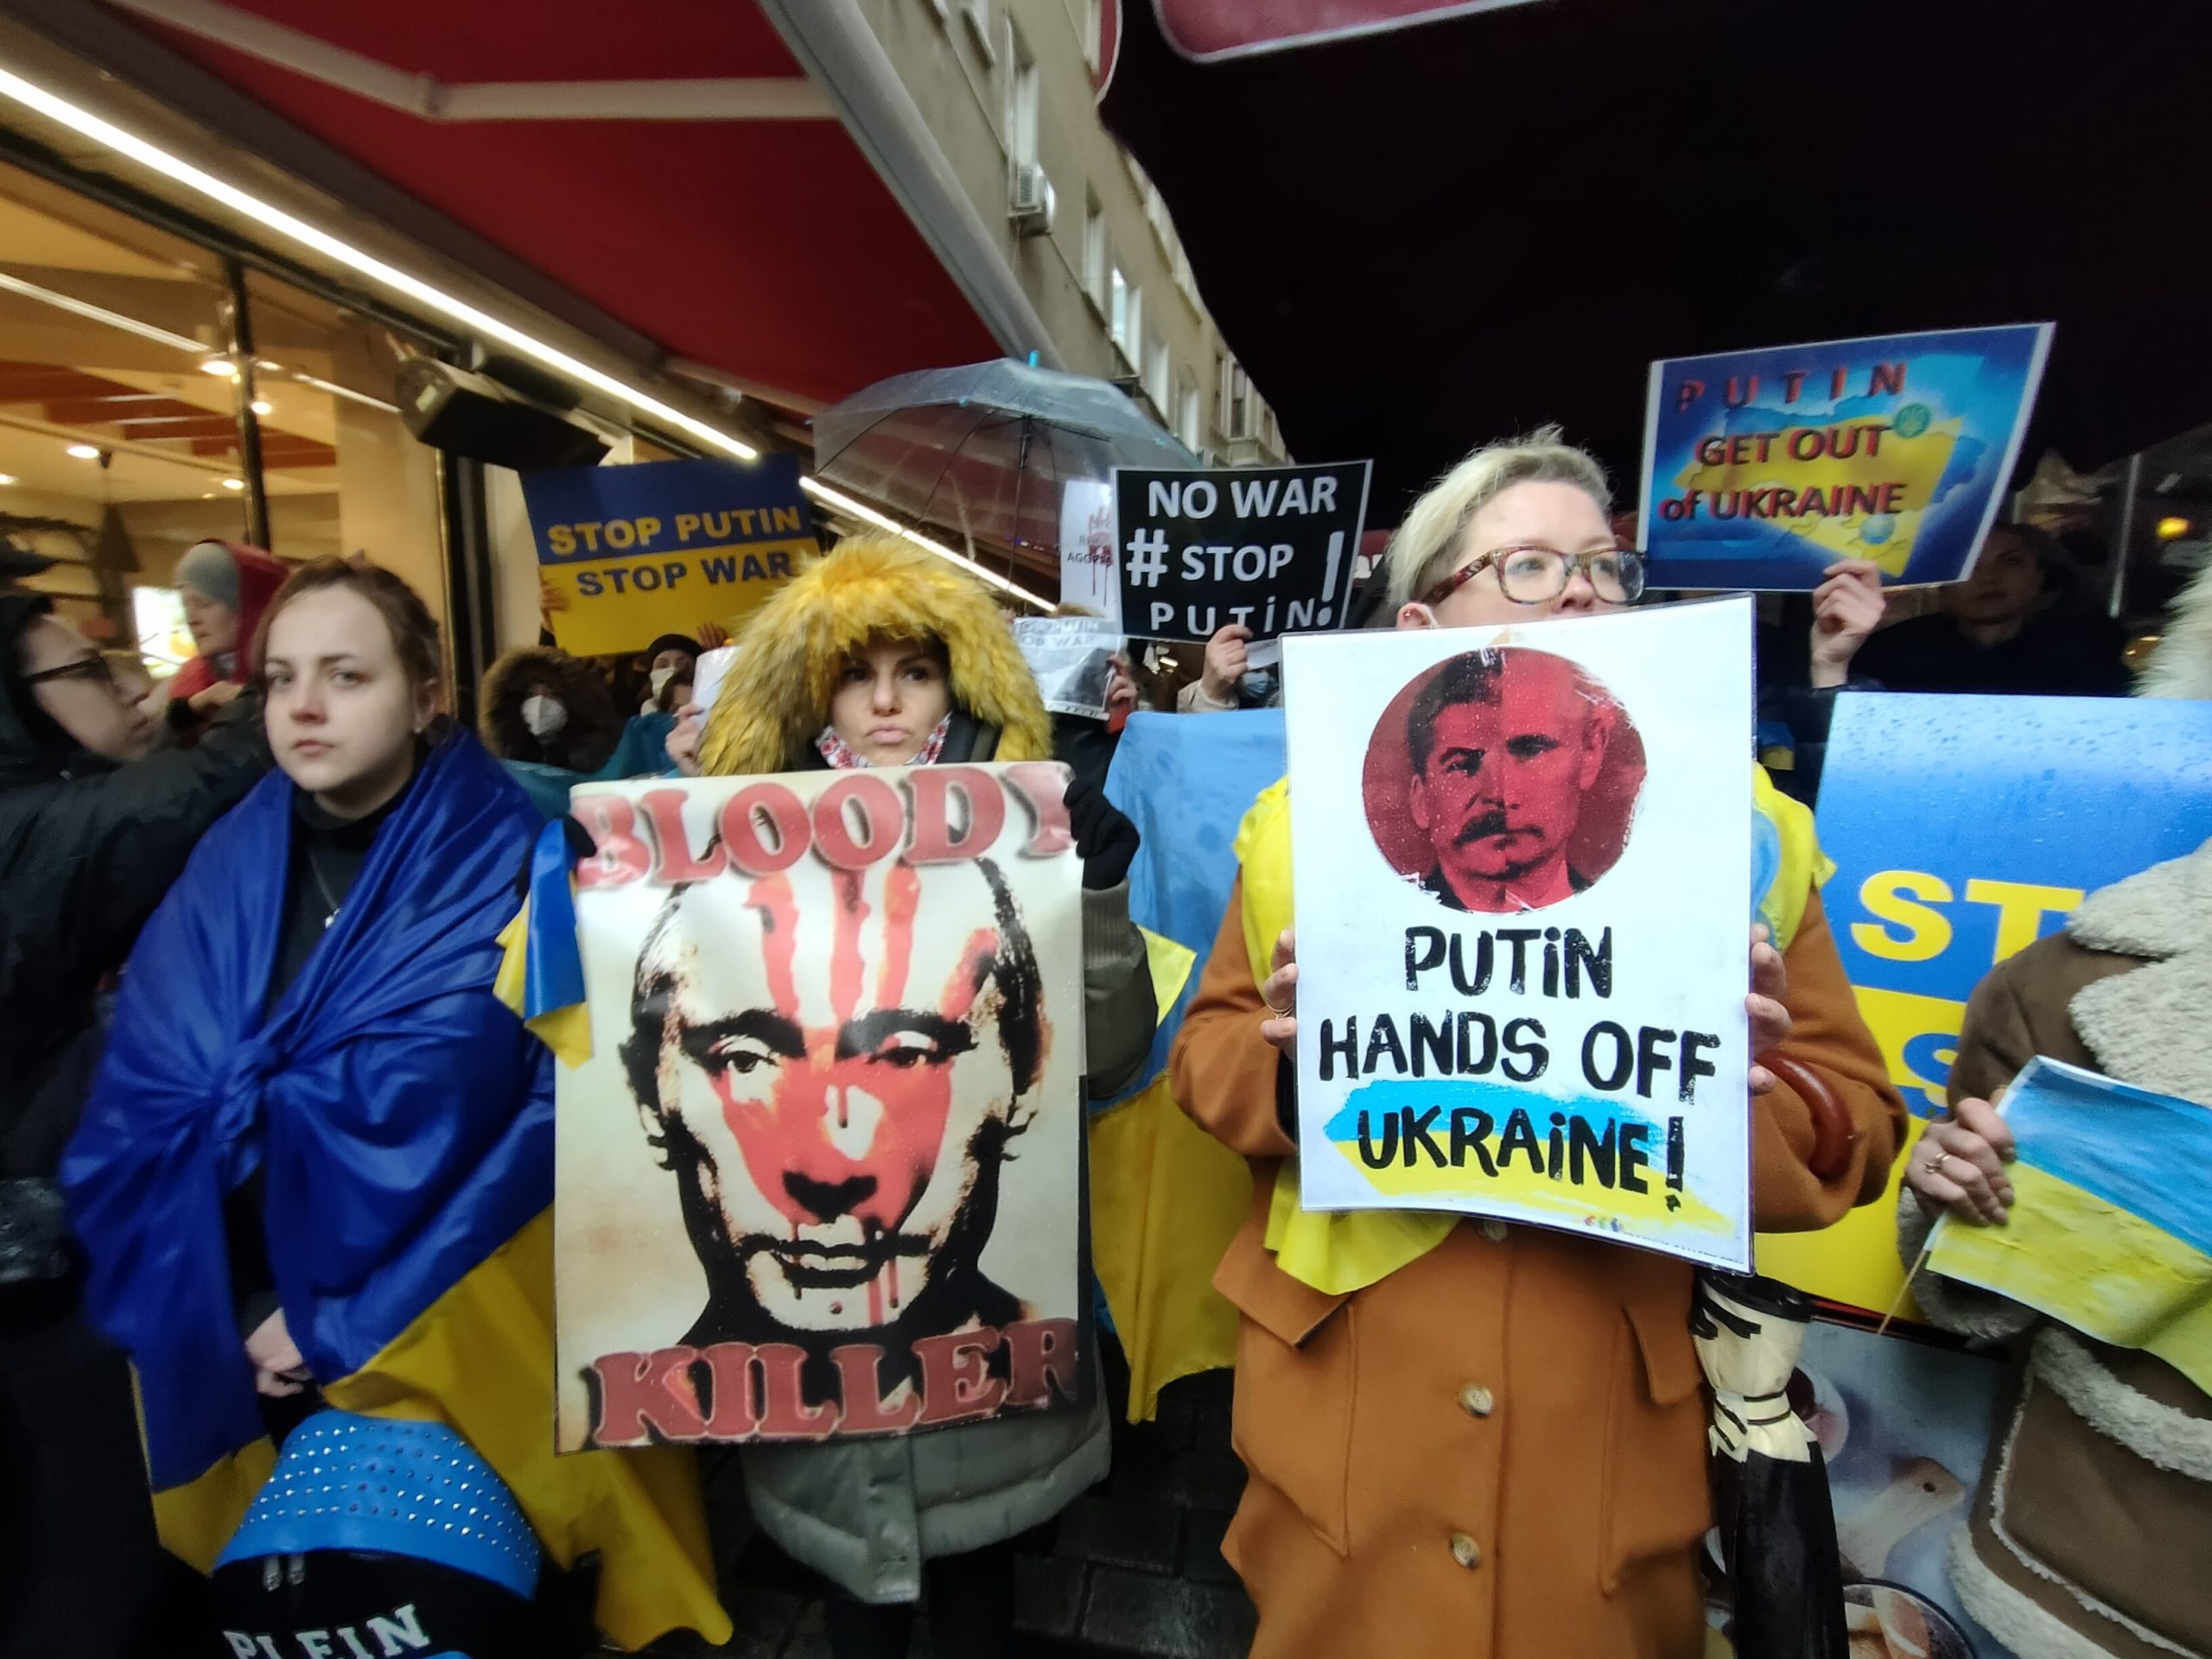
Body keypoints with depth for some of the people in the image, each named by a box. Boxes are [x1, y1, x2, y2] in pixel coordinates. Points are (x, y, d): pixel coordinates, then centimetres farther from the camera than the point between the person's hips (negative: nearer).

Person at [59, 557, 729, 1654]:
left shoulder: (510, 873, -14)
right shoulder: (226, 871, -1)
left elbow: (551, 1113, -17)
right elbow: (144, 1107, 0)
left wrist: (354, 1317, -15)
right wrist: (238, 1302, -9)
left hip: (460, 1323, -3)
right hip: (245, 1333, 4)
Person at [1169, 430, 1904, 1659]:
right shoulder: (1313, 819, -3)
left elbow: (1859, 1121, 0)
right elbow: (1208, 1043, 3)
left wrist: (1751, 1084, -21)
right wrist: (1286, 1060, -19)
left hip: (1617, 1431, 1)